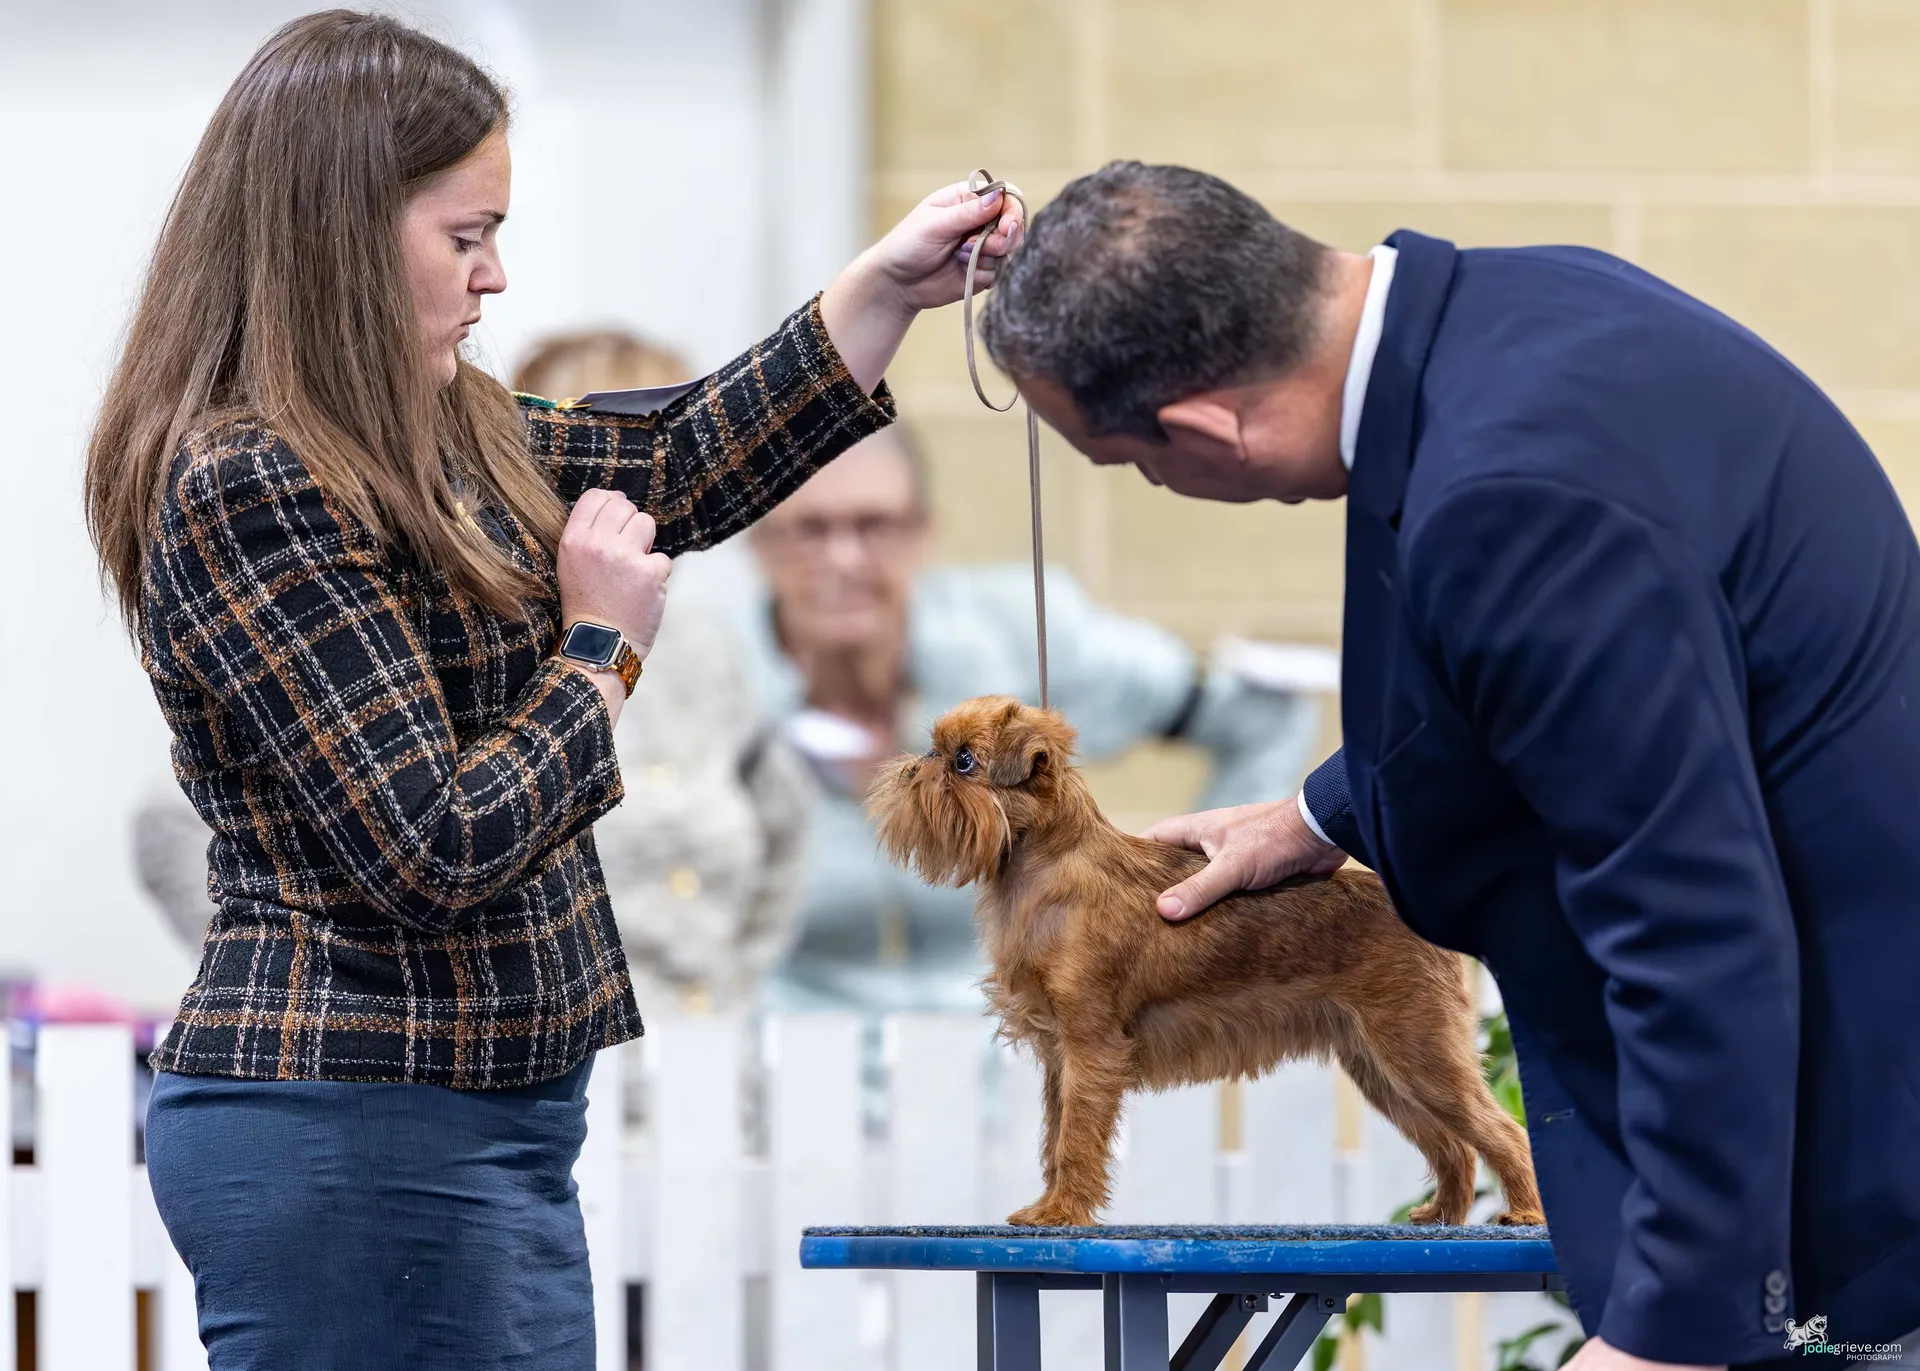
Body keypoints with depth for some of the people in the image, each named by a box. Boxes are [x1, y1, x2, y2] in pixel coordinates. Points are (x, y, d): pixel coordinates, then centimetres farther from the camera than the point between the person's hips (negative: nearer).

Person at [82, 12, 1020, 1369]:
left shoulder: (432, 433, 11)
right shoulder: (249, 492, -18)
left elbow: (675, 472, 26)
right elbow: (435, 853, -22)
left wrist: (886, 291, 21)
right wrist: (604, 652, -8)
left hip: (478, 1128, 10)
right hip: (354, 1138, -10)